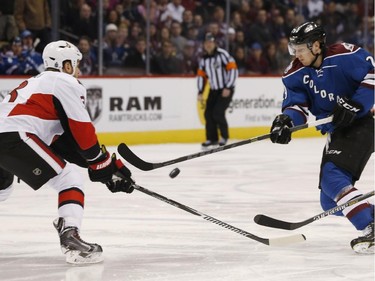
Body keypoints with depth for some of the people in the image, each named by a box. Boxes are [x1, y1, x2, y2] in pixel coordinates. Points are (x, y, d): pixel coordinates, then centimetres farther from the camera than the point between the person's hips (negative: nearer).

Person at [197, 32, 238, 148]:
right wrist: (200, 92, 6)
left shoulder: (222, 54, -14)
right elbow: (201, 75, 14)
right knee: (208, 113, 0)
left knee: (218, 112, -16)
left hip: (226, 89, -7)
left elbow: (233, 69, -18)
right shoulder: (204, 59, 7)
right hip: (214, 90, 7)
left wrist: (228, 88, -20)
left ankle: (224, 136, 3)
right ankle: (212, 139, 12)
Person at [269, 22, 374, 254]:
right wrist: (286, 121, -26)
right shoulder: (296, 73, 0)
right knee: (330, 201, 5)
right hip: (336, 133, 8)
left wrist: (356, 104, -23)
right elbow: (296, 104, -5)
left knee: (333, 176, -27)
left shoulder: (345, 56, -18)